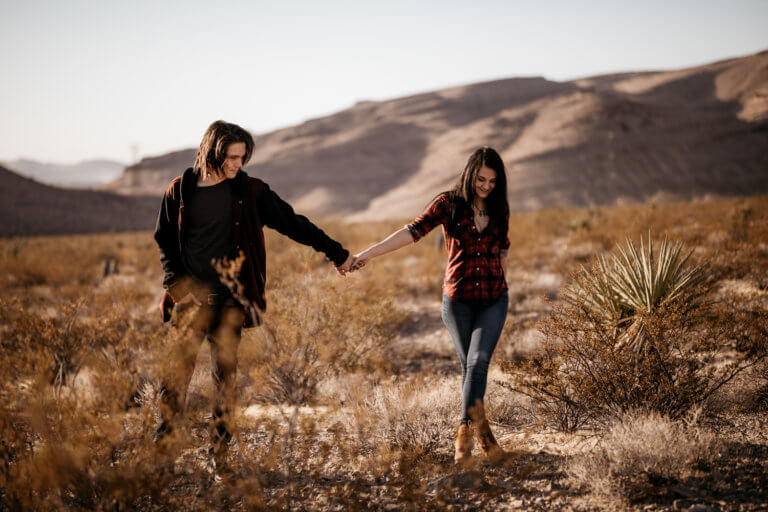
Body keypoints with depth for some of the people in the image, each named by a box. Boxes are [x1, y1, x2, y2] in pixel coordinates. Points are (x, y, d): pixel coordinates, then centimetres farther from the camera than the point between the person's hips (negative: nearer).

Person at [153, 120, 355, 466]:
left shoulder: (249, 191, 3)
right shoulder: (181, 190, 3)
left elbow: (292, 223, 8)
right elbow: (164, 239, 14)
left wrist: (336, 253, 9)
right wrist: (175, 279, -1)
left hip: (231, 295, 1)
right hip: (193, 293, -1)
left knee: (225, 368, 0)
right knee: (180, 358, -12)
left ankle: (220, 451, 7)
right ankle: (163, 441, -4)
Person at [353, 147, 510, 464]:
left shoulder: (499, 209, 6)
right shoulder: (449, 204, -4)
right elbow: (413, 231, -13)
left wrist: (494, 278, 13)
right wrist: (369, 253, -22)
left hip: (493, 300, 1)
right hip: (458, 300, -1)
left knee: (478, 361, -16)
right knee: (469, 365, 5)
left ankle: (465, 431, -18)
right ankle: (482, 432, 13)